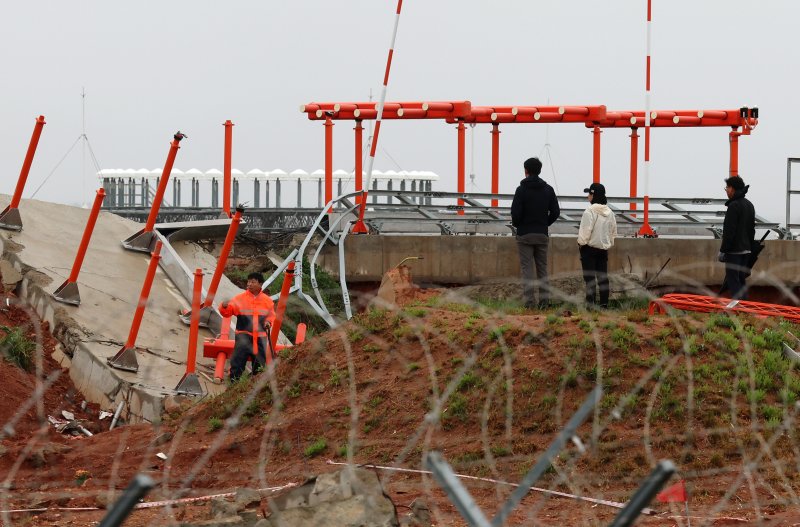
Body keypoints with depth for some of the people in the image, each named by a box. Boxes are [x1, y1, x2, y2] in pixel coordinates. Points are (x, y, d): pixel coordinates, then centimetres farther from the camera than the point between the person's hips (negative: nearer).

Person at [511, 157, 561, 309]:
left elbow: (515, 213, -14)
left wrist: (516, 224, 6)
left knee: (527, 268, -2)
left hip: (525, 234, -4)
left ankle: (529, 300, -6)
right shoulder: (548, 189, 5)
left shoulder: (522, 190, -9)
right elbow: (555, 212, 3)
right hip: (542, 234, 4)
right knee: (542, 268, 9)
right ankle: (544, 299, 3)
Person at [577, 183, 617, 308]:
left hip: (589, 247, -6)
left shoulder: (590, 211, -15)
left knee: (589, 277, -4)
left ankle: (591, 303, -7)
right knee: (603, 277, 9)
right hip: (604, 248, 6)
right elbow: (613, 231, 13)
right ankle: (604, 302, 8)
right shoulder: (609, 212, 8)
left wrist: (581, 243, -3)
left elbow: (585, 230, -17)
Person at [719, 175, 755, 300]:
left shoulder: (734, 206, -15)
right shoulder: (749, 205, 14)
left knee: (733, 281, -6)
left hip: (734, 251, -9)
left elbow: (729, 231, -18)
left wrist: (723, 250, -14)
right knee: (741, 280, 14)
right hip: (746, 250, 9)